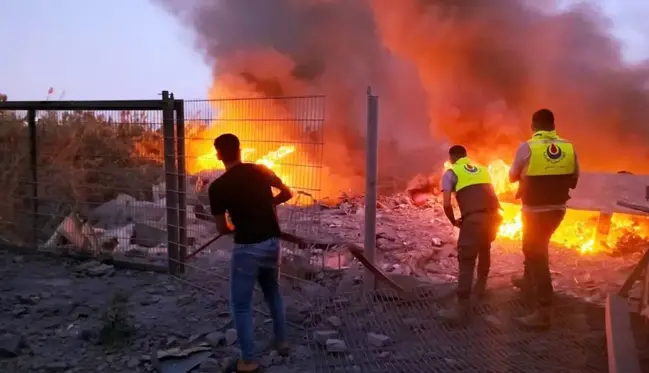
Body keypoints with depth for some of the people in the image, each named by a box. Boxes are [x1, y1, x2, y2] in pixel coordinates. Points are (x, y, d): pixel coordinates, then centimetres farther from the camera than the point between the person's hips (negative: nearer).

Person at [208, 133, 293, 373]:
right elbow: (287, 193, 13)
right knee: (273, 292, 26)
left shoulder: (217, 187, -12)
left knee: (241, 305, 9)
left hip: (247, 248, -5)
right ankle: (281, 342, 38)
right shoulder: (261, 171, 1)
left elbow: (222, 229, -5)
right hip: (272, 242, 5)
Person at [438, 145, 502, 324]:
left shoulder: (450, 173, 10)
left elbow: (447, 205, 0)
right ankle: (481, 286, 43)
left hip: (474, 218, -5)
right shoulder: (482, 169, 26)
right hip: (494, 215, 6)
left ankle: (461, 308, -6)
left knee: (466, 260, -2)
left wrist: (454, 221, 16)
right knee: (485, 249, 30)